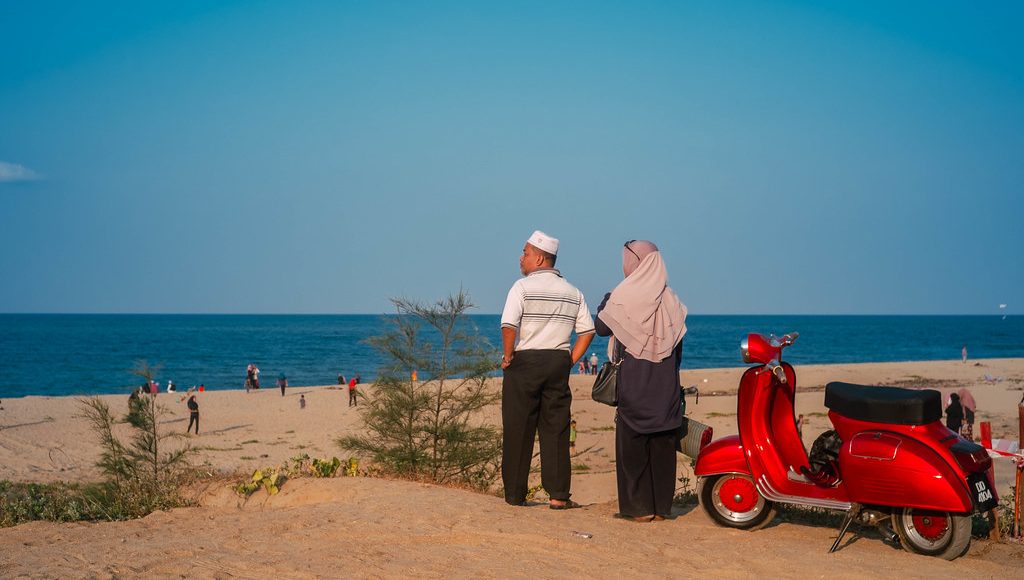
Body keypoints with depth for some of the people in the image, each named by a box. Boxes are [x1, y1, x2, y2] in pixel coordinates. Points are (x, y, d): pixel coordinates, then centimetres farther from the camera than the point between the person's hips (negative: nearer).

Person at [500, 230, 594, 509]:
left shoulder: (523, 287, -6)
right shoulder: (573, 292, 11)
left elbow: (508, 325, -19)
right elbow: (588, 331, 7)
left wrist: (507, 356, -7)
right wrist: (569, 361, 9)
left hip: (525, 361, -4)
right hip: (559, 364, 4)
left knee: (518, 430, 4)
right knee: (556, 430, 6)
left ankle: (515, 494, 9)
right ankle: (558, 495, 3)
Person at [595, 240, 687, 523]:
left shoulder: (624, 296, -9)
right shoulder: (670, 299, 5)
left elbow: (602, 327, 2)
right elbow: (678, 345, 11)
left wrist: (605, 300, 18)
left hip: (633, 388, -4)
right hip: (666, 389, 4)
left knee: (632, 445, 2)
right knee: (663, 445, 8)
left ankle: (638, 507, 1)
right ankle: (662, 505, 12)